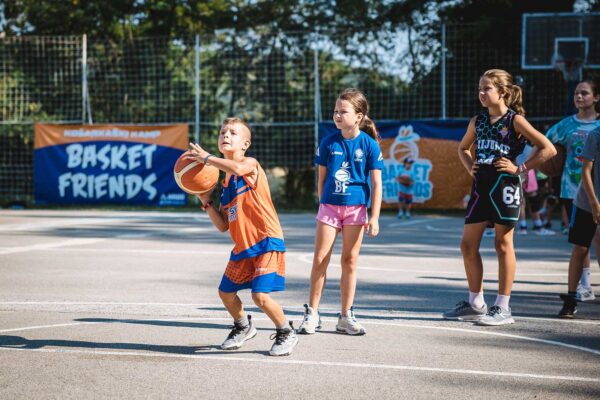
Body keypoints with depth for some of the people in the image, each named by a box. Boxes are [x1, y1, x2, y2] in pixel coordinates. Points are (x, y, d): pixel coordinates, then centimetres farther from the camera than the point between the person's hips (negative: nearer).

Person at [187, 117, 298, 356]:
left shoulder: (250, 164, -7)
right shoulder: (225, 181, 14)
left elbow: (237, 168, -36)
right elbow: (223, 226, 13)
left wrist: (206, 158, -24)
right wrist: (207, 202, -1)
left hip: (266, 241, -8)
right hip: (242, 246, 8)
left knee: (260, 295, -18)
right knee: (226, 292, 15)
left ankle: (286, 334, 5)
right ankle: (243, 327, 42)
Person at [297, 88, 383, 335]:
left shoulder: (369, 145, -5)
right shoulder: (329, 143, 1)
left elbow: (376, 183, -5)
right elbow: (322, 177, 11)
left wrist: (374, 217, -11)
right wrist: (322, 204, 10)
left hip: (356, 208, -1)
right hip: (329, 206, 1)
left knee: (350, 261, 4)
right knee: (320, 260, -1)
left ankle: (346, 317, 13)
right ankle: (312, 315, 8)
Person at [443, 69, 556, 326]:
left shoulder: (515, 120, -7)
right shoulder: (477, 121, 10)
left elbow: (548, 149, -10)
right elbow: (463, 148, 29)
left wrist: (520, 168, -11)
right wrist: (470, 167, 11)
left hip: (504, 187, -6)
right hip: (481, 187, 6)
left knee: (503, 245, 0)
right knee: (468, 245, 6)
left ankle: (503, 308, 6)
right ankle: (476, 304, 18)